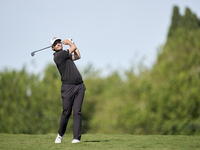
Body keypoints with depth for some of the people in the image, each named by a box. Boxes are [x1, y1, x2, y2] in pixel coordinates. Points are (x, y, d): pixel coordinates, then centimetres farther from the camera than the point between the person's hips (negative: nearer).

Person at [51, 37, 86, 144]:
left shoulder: (66, 55, 19)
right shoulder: (59, 55, -7)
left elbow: (78, 56, 33)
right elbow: (73, 48, -2)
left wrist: (69, 42, 32)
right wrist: (69, 43, 18)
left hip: (79, 86, 6)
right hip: (68, 87, -6)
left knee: (77, 112, -4)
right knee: (66, 113, -3)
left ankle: (77, 137, -6)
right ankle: (60, 134, 19)